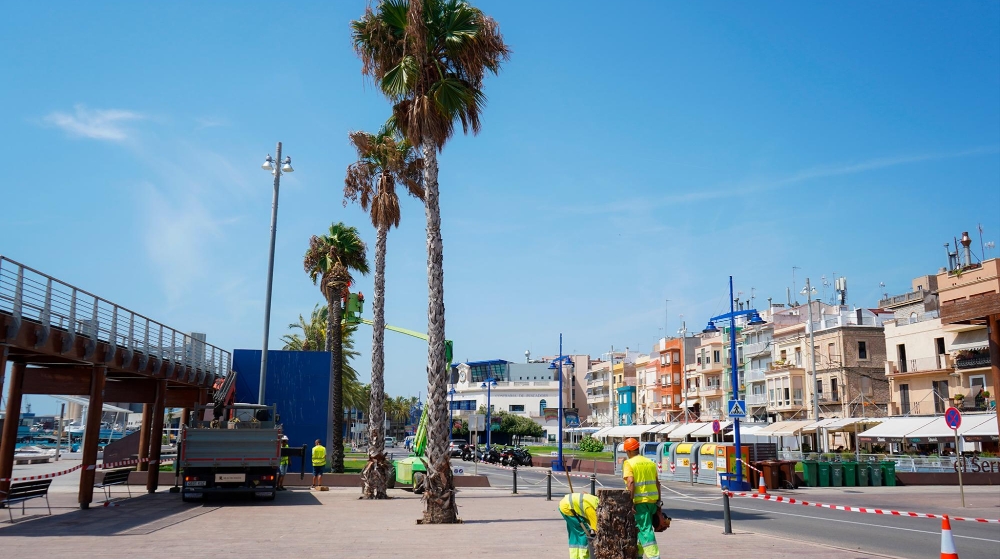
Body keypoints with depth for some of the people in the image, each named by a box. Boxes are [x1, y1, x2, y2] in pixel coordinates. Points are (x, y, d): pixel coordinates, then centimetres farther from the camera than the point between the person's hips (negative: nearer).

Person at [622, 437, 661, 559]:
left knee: (644, 530, -4)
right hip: (652, 500, 7)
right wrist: (658, 501, 16)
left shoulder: (629, 463, -7)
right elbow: (657, 483, 11)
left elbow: (630, 483, -18)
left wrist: (630, 502, -17)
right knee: (642, 527, 21)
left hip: (639, 501, -7)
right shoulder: (650, 462, 11)